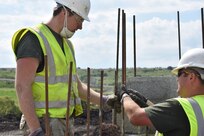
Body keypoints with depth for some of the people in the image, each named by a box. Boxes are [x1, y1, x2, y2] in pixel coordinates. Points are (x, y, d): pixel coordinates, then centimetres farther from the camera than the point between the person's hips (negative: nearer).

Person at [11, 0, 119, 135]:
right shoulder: (34, 39, -13)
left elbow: (77, 85, 20)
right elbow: (22, 87, -21)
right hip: (44, 124, -9)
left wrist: (103, 100, 6)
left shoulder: (66, 44, 15)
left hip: (64, 122, 9)